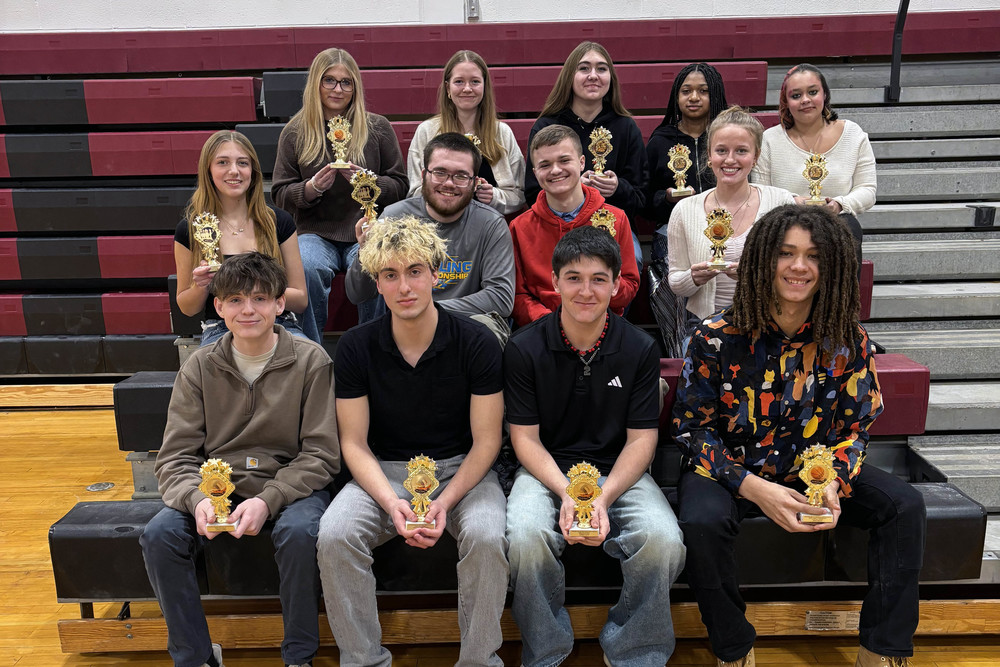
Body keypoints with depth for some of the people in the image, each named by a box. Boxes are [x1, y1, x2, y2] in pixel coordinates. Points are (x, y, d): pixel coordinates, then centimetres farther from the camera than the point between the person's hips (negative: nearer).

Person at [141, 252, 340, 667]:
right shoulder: (199, 368, 3)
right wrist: (197, 499, -22)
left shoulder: (310, 361, -5)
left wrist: (268, 500, -22)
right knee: (158, 535, -22)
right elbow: (175, 457, 0)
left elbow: (321, 455, -8)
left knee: (299, 531, -33)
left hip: (289, 487, -3)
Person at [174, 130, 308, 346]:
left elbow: (301, 299, 6)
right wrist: (200, 286, -10)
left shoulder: (279, 222, 6)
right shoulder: (189, 229, 5)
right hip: (221, 329, -1)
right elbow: (187, 308, 13)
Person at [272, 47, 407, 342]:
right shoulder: (295, 132, 9)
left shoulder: (378, 127, 8)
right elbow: (280, 194, 10)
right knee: (308, 268, -33)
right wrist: (312, 187, -11)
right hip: (316, 232, 1)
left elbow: (400, 186, 9)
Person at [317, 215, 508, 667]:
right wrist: (392, 503, -20)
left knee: (486, 536, -30)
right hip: (384, 472, 2)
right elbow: (355, 443, -3)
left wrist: (445, 501, -20)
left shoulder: (476, 343, -9)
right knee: (334, 534, -26)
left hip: (460, 468, -1)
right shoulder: (356, 347, -4)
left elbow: (486, 441, -6)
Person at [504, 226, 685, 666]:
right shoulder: (524, 349, -4)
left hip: (620, 472, 1)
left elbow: (641, 439, -2)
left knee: (664, 540, -27)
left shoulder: (640, 349, -1)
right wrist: (567, 493, -19)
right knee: (526, 536, -31)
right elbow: (525, 437, -3)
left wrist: (603, 498, -18)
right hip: (547, 471, -1)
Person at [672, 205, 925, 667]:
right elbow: (692, 429, -12)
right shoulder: (717, 338, -16)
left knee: (905, 505, -15)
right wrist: (755, 489, -23)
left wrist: (834, 483, -18)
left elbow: (855, 429, 3)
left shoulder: (848, 342, -6)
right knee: (703, 521, -33)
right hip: (732, 469, -3)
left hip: (817, 469, 4)